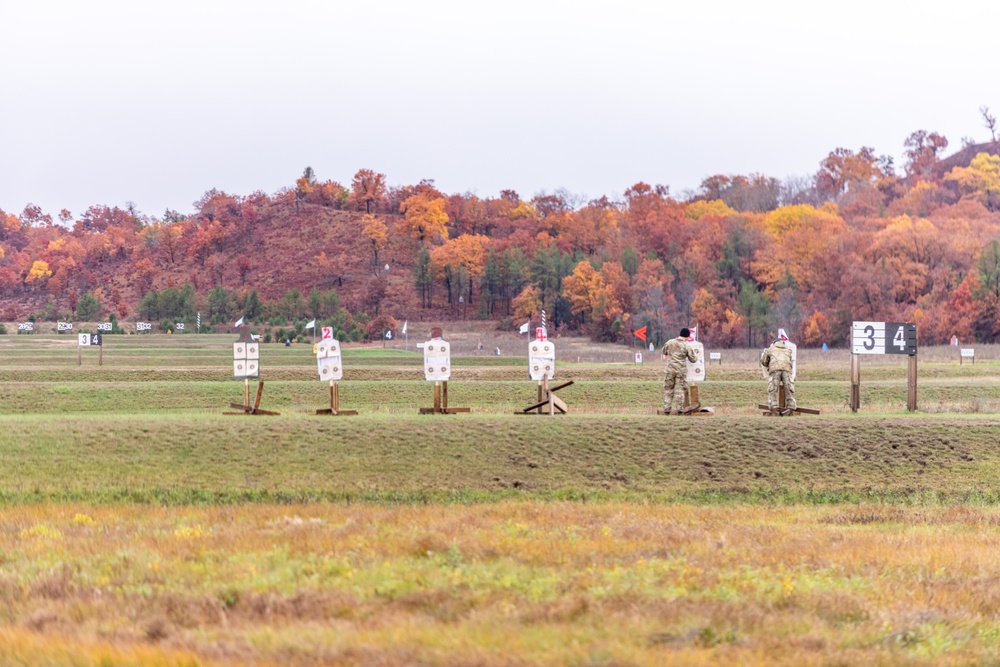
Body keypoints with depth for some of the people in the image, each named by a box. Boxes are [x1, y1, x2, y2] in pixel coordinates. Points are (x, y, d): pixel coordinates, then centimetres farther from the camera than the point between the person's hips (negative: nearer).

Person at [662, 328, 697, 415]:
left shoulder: (670, 342, -1)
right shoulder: (687, 346, -8)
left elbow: (664, 352, 17)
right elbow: (693, 359, 1)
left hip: (670, 369, 2)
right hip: (681, 370, -2)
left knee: (668, 389, 10)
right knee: (679, 389, 6)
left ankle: (666, 408, 9)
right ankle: (679, 409, 6)